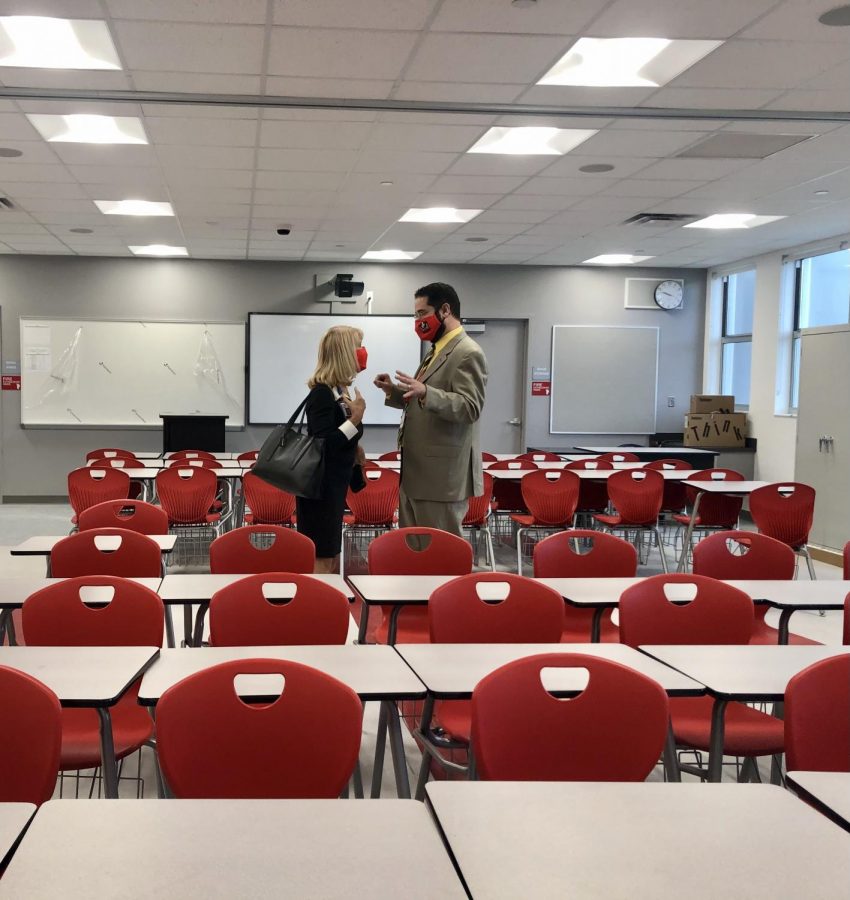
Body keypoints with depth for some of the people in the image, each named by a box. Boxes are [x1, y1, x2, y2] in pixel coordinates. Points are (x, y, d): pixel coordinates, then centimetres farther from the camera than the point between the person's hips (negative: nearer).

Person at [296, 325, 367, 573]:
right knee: (322, 559, -5)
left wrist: (354, 448, 4)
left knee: (331, 557, 14)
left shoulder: (341, 389, 9)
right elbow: (322, 445, -24)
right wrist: (355, 419, -24)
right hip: (320, 486, -10)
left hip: (334, 484, 10)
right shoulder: (322, 392, -18)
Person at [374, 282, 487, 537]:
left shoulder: (468, 353, -12)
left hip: (442, 475, -10)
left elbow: (470, 408, -22)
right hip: (416, 472, 10)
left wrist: (425, 392, -34)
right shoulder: (437, 351, 19)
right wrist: (395, 392, 8)